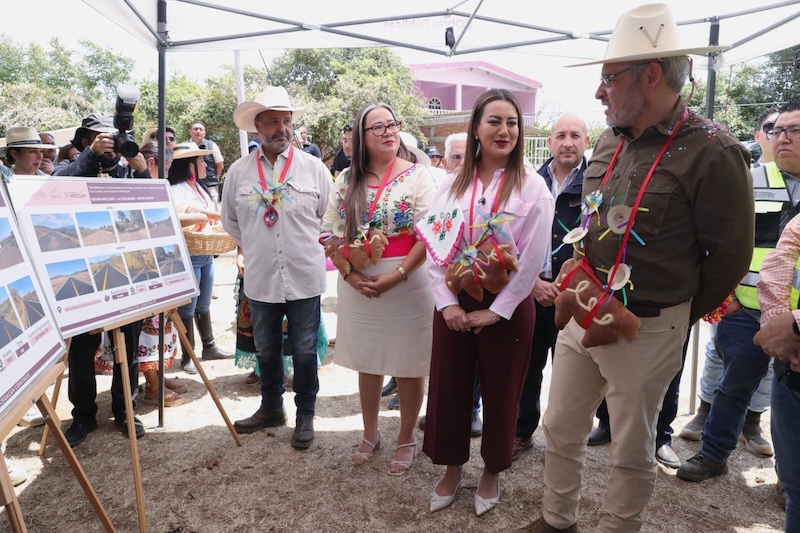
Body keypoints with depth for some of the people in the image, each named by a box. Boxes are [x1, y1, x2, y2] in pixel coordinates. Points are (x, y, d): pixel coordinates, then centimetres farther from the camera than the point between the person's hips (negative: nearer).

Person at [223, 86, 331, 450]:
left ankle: (305, 416, 26)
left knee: (305, 351, 9)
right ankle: (271, 409, 36)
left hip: (305, 277, -2)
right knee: (266, 350, 16)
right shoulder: (239, 171, 1)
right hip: (260, 279, 2)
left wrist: (311, 247, 7)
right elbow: (230, 221, 14)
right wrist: (253, 249, 12)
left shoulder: (313, 167, -4)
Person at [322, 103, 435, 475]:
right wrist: (349, 274, -9)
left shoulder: (417, 175, -5)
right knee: (367, 363, 16)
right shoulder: (347, 180, 5)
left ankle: (406, 439, 28)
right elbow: (332, 232, 5)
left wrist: (396, 275, -18)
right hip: (358, 286, 4)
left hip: (407, 284, -3)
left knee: (408, 366, 7)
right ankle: (370, 434, 36)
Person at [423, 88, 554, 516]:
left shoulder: (531, 187, -6)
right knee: (448, 387, 10)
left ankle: (492, 472, 34)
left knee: (500, 392, 11)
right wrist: (447, 303, -8)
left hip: (507, 306, -2)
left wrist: (495, 310, -12)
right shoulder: (453, 184, 3)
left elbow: (532, 259, -10)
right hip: (455, 303, 3)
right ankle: (452, 468, 32)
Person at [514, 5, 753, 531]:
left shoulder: (712, 152, -15)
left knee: (632, 451, 11)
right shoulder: (610, 141, 6)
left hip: (646, 328, -7)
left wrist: (680, 316, 1)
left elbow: (730, 256, -9)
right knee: (561, 429, 18)